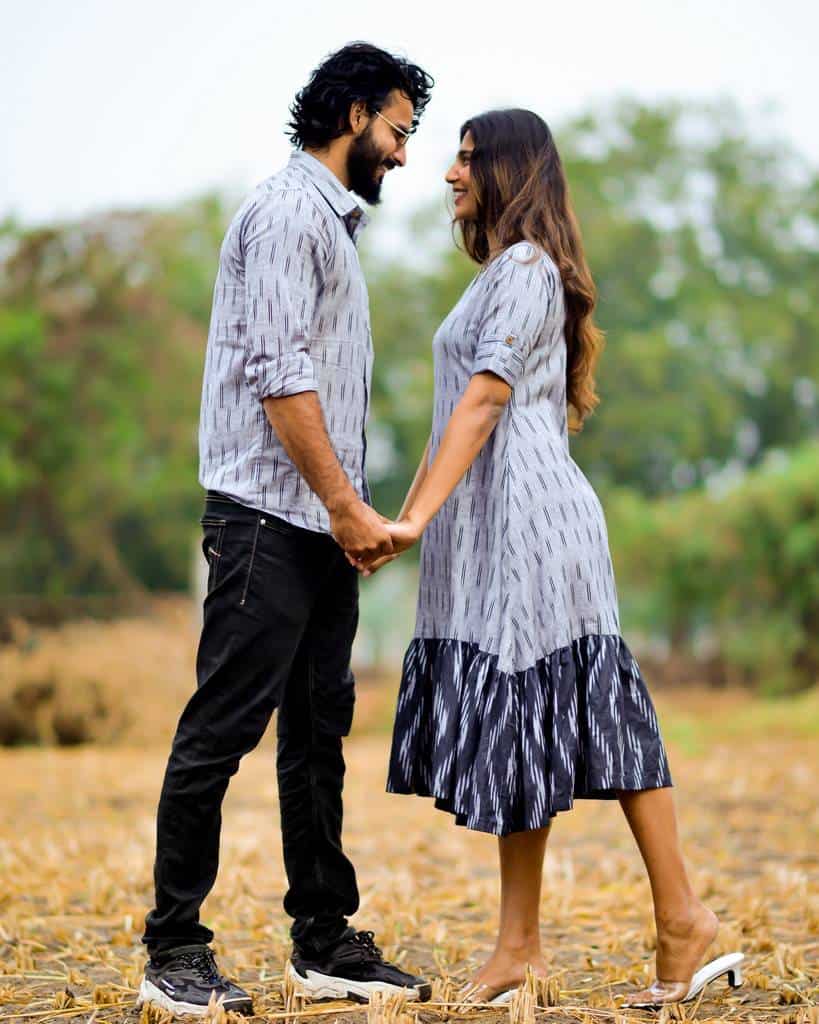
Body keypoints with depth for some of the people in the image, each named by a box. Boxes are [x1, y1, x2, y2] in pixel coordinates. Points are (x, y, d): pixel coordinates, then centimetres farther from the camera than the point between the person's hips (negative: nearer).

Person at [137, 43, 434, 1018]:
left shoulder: (333, 222, 23)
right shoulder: (287, 209, -8)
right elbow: (279, 376, -18)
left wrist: (353, 511, 17)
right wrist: (348, 505, -16)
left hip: (323, 525, 10)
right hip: (269, 517, -10)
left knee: (319, 734, 10)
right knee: (222, 728, -6)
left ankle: (325, 942, 16)